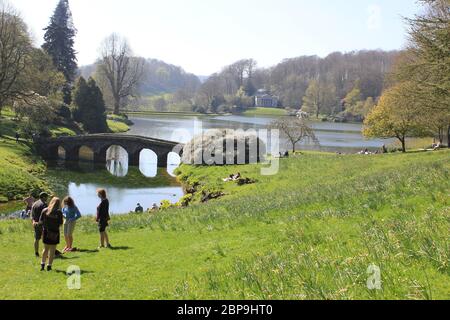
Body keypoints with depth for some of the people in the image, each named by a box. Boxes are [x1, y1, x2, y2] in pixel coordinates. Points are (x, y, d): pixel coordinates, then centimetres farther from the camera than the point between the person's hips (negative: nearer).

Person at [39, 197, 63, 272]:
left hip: (46, 232, 3)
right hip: (55, 233, -3)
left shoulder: (44, 211, -3)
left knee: (46, 249, 18)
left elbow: (40, 221, 1)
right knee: (52, 250, 7)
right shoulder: (59, 212, -11)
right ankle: (49, 266, 8)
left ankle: (42, 264, 17)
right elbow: (60, 224, -9)